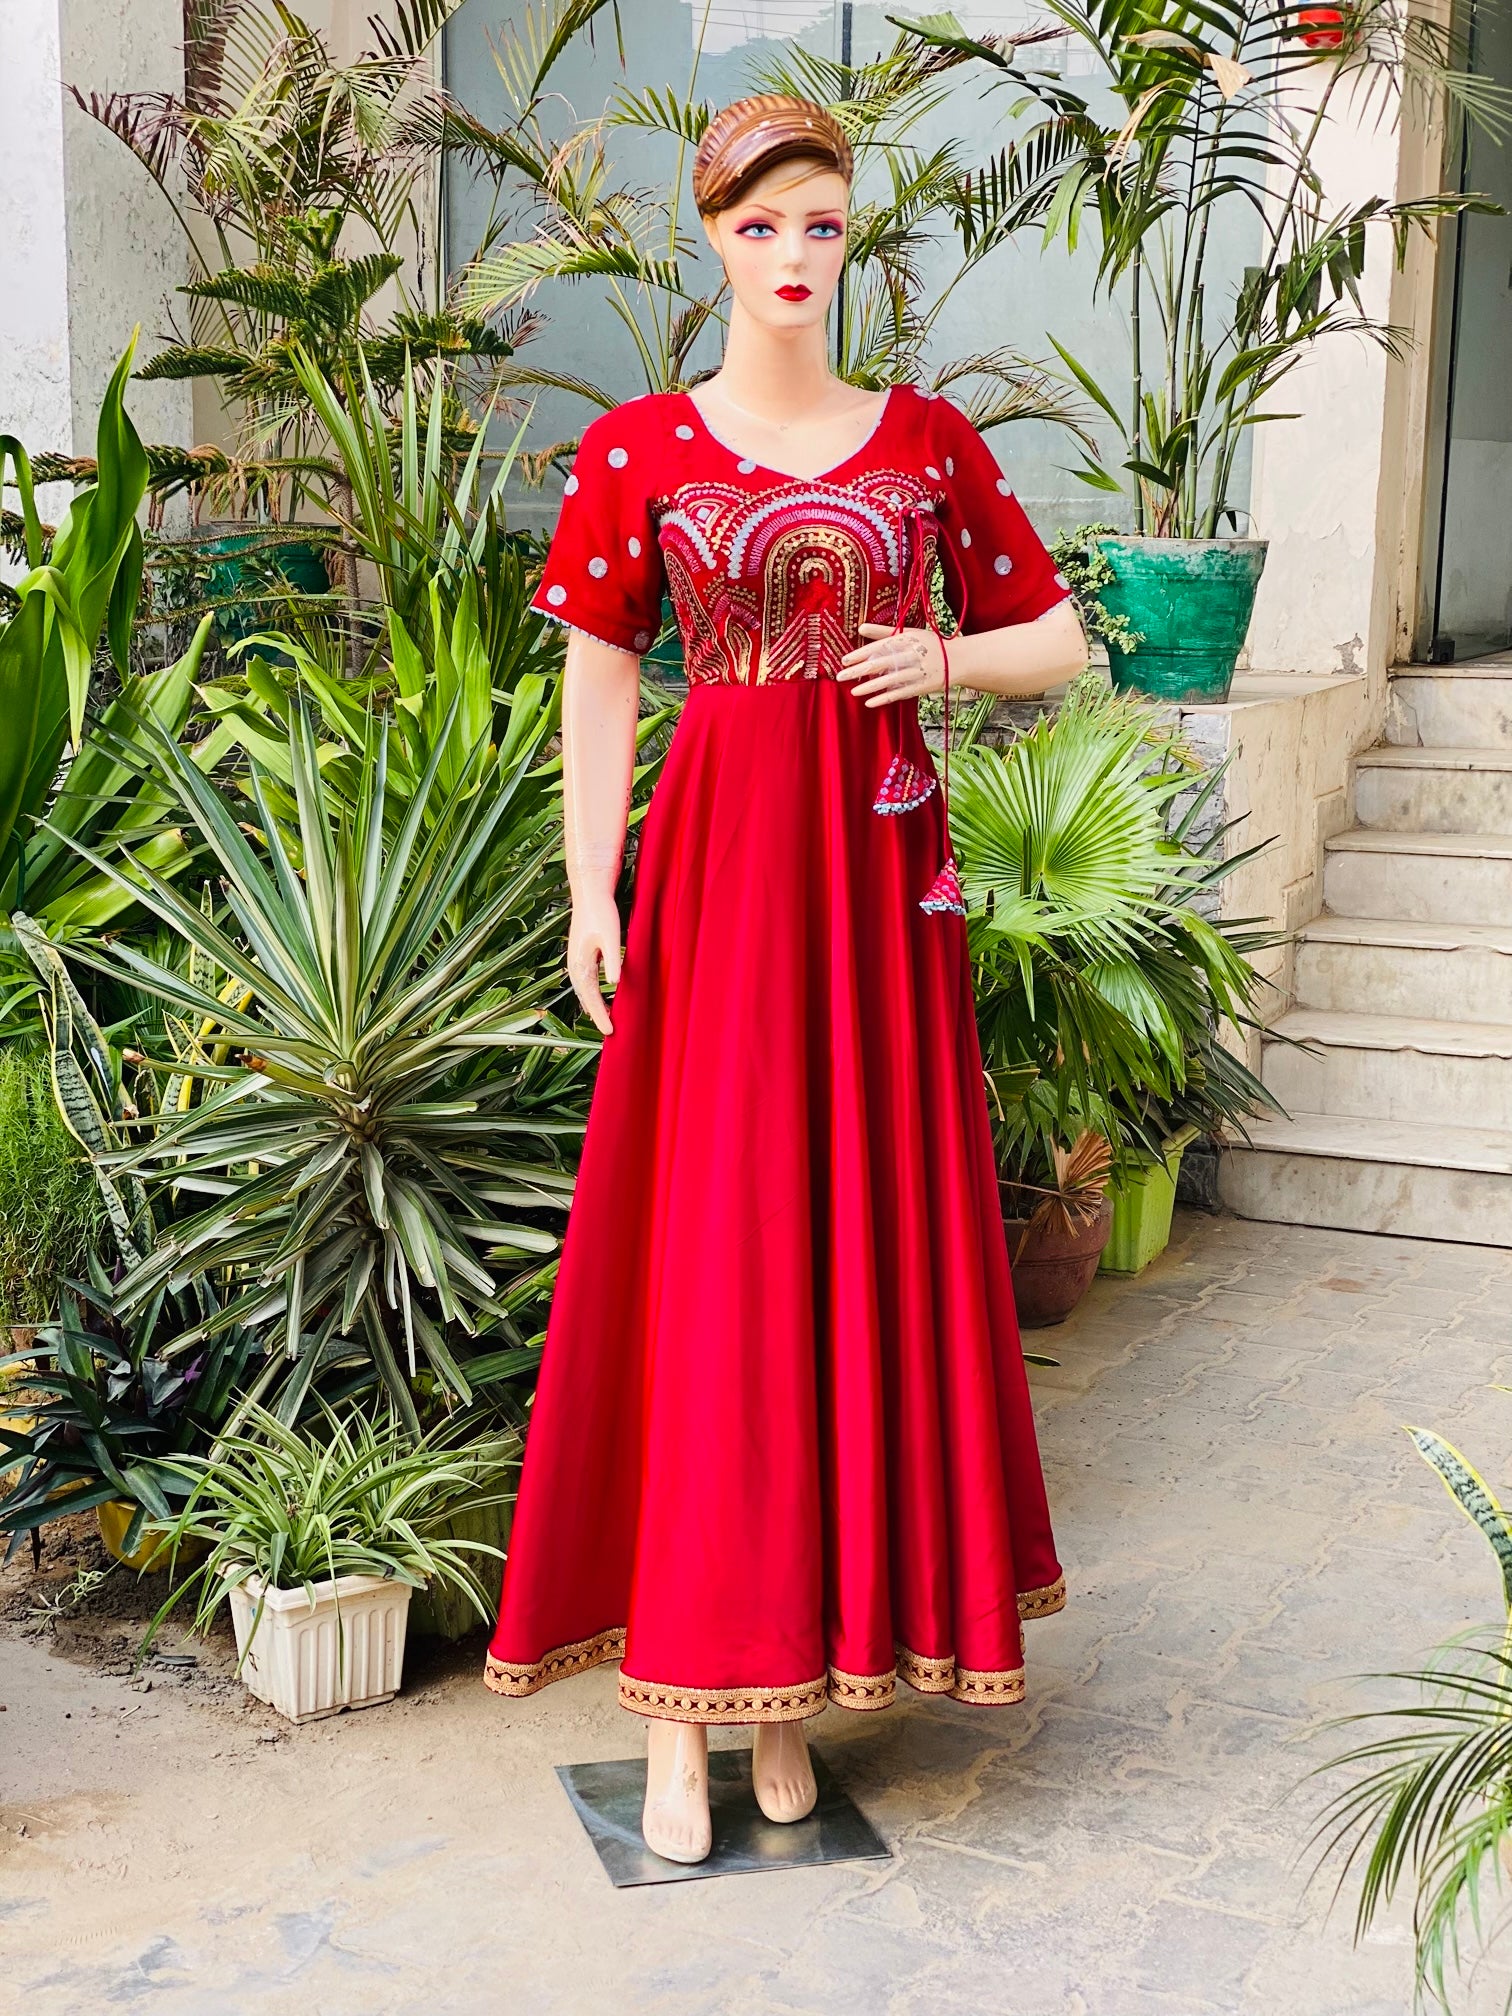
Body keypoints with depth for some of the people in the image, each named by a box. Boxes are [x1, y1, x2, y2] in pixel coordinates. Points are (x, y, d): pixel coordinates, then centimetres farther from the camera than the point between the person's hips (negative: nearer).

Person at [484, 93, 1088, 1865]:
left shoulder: (930, 442, 8)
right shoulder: (641, 452, 4)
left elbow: (1058, 640, 14)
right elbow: (598, 680, 5)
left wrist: (945, 658, -6)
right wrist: (592, 895, -2)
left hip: (875, 870, 2)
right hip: (714, 864, -2)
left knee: (863, 1239, 4)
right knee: (700, 1253, -2)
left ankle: (796, 1677, 17)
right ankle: (679, 1702, 7)